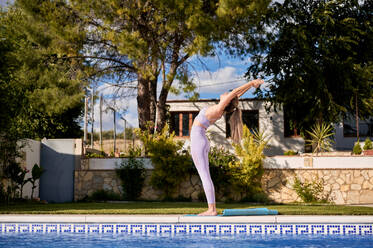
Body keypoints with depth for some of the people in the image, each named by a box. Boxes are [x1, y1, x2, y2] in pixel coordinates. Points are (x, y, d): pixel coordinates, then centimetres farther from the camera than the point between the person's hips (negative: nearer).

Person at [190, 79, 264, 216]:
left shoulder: (218, 109, -17)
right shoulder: (221, 110, 5)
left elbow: (235, 92, -19)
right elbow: (235, 95, 12)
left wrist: (251, 83, -14)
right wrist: (251, 84, 16)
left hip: (198, 141, -9)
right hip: (202, 142, 9)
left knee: (204, 176, -10)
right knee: (205, 176, 8)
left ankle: (212, 209, -12)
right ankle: (212, 208, 7)